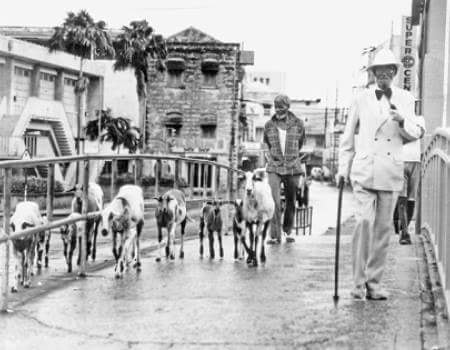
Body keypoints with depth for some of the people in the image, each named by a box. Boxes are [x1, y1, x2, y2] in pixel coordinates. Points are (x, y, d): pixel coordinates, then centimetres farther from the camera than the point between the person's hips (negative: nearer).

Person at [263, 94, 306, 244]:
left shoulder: (298, 124, -1)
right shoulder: (269, 125, 1)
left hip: (292, 168, 1)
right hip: (274, 168, -1)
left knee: (291, 202, 11)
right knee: (275, 203, -14)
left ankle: (287, 232, 30)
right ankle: (275, 235, -11)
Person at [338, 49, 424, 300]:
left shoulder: (405, 99, 10)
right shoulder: (362, 100, 7)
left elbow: (415, 134, 7)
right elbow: (348, 136, 14)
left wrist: (402, 122, -14)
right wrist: (343, 168, 11)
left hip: (391, 173, 2)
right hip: (365, 170, -2)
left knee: (384, 227, 4)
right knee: (365, 221, -16)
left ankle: (374, 282, 13)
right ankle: (359, 281, -9)